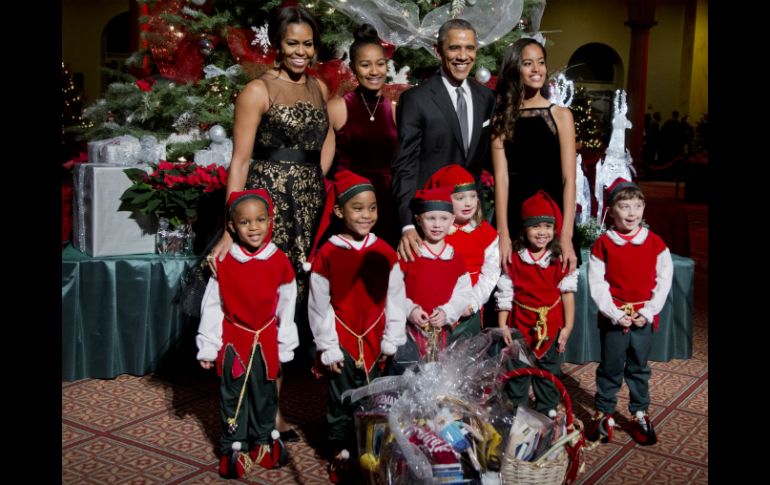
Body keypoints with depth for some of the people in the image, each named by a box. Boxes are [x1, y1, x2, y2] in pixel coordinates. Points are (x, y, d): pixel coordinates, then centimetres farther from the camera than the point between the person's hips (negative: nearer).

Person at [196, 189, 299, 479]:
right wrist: (207, 346, -3)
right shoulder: (224, 263, -10)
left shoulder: (280, 262, -8)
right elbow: (211, 306, -4)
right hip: (233, 340, -1)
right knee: (233, 396, 10)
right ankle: (234, 446, 23)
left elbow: (286, 308, 0)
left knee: (265, 393, 15)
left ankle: (263, 440, 33)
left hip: (266, 341, 1)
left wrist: (285, 346, 4)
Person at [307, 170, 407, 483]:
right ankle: (341, 454, 24)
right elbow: (319, 305, -5)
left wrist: (391, 341, 1)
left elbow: (395, 299, 2)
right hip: (341, 340, -2)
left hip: (373, 340, 2)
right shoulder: (327, 254, -8)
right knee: (342, 399, 8)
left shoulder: (385, 253, -1)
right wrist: (327, 346, -4)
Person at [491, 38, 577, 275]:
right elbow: (501, 177, -4)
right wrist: (503, 234, -14)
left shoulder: (561, 115, 3)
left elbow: (568, 179, -3)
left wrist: (566, 236, -13)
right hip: (513, 217, 0)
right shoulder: (501, 118, 4)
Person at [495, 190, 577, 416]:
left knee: (549, 372, 15)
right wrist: (502, 325, -4)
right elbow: (505, 293, -3)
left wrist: (567, 327, -5)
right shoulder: (513, 259, -7)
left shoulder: (561, 261, -6)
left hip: (552, 325, 1)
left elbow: (567, 293, -4)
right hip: (520, 324, 0)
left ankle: (547, 413, 31)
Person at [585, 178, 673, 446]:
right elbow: (597, 284, -7)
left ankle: (640, 414, 27)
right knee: (610, 368, 8)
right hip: (613, 317, -1)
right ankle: (603, 414, 22)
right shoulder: (603, 244, -6)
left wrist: (648, 312, -9)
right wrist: (615, 313, -14)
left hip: (644, 317, 2)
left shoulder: (655, 243, -1)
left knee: (639, 368, 14)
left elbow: (664, 280, 0)